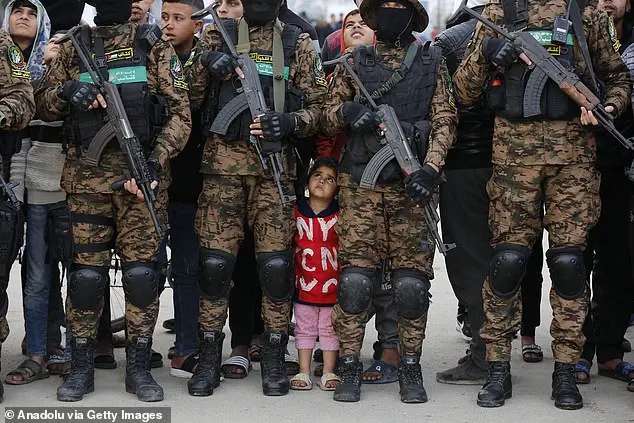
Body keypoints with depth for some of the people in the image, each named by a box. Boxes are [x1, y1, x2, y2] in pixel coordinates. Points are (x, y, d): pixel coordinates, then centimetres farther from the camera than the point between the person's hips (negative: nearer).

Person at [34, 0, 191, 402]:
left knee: (142, 270, -1)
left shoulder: (156, 48, 5)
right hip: (87, 176, 2)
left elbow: (180, 114, 0)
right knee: (86, 271, 2)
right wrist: (67, 91, -9)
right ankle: (82, 366, 13)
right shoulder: (73, 48, 11)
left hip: (142, 177, -1)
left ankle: (139, 367, 10)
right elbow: (43, 106, 13)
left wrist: (156, 160, -14)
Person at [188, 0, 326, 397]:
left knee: (276, 262, -2)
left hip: (275, 165, 0)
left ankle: (274, 361, 11)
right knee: (215, 261, 0)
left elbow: (317, 105, 8)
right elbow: (188, 99, 6)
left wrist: (290, 122, -12)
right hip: (223, 160, 0)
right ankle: (209, 360, 12)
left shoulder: (299, 44, 10)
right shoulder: (216, 36, 10)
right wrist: (206, 65, -12)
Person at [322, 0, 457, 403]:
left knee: (412, 279, -1)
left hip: (411, 186, 0)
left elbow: (445, 121, 3)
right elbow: (328, 119, 12)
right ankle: (350, 368, 5)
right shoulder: (354, 62, 13)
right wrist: (346, 111, -12)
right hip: (361, 184, 1)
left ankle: (411, 368, 10)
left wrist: (430, 168, -11)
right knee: (355, 278, -3)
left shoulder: (432, 61, 10)